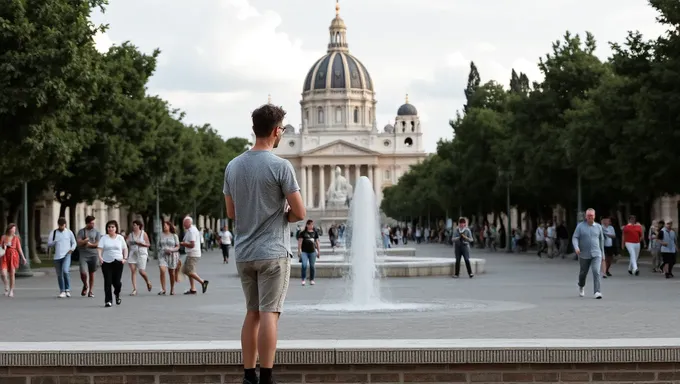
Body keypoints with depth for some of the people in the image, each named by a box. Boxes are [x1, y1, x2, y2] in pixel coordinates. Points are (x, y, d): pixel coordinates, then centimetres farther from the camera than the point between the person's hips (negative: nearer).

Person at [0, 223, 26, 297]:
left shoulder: (16, 237, 4)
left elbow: (19, 248, 4)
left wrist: (23, 258, 0)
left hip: (13, 256, 0)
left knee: (12, 274, -1)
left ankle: (11, 291, 11)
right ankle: (6, 288, 9)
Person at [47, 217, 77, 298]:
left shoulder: (69, 232, 6)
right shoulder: (54, 233, 7)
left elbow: (74, 242, 14)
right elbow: (48, 244, 6)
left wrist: (72, 249, -4)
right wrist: (55, 242, -14)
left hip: (66, 255, -2)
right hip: (57, 256, 2)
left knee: (65, 271, -22)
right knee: (59, 274, 6)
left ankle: (67, 289, -9)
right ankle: (62, 291, 15)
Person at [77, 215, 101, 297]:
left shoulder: (96, 232, 7)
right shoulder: (81, 231, 7)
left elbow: (98, 244, 1)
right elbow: (79, 243, -2)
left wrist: (90, 244, -6)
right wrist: (86, 240, -14)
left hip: (94, 255, 1)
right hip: (83, 255, -1)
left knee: (92, 273, 4)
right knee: (83, 273, -14)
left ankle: (90, 291, 13)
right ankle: (85, 286, 14)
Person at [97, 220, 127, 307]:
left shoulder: (120, 238, 8)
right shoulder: (104, 238, 3)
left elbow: (125, 249, 14)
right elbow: (99, 248, -6)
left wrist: (125, 258, -1)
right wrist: (100, 257, -24)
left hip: (118, 262, 1)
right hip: (106, 262, 0)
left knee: (117, 282, -2)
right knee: (107, 282, -5)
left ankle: (117, 294, 32)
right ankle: (108, 301, 1)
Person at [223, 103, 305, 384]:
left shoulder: (233, 166, 6)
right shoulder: (280, 166, -12)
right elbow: (299, 213, -10)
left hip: (243, 253, 6)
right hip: (273, 251, -6)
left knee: (252, 313, 14)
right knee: (269, 314, -4)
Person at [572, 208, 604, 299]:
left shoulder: (598, 227, 6)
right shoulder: (580, 226, 0)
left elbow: (601, 240, 15)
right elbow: (575, 237, -5)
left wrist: (602, 252, 17)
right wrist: (576, 247, -23)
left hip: (596, 254, 0)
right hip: (584, 255, 0)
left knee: (596, 271, -17)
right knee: (583, 273, 14)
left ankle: (597, 292, -21)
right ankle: (581, 287, 43)